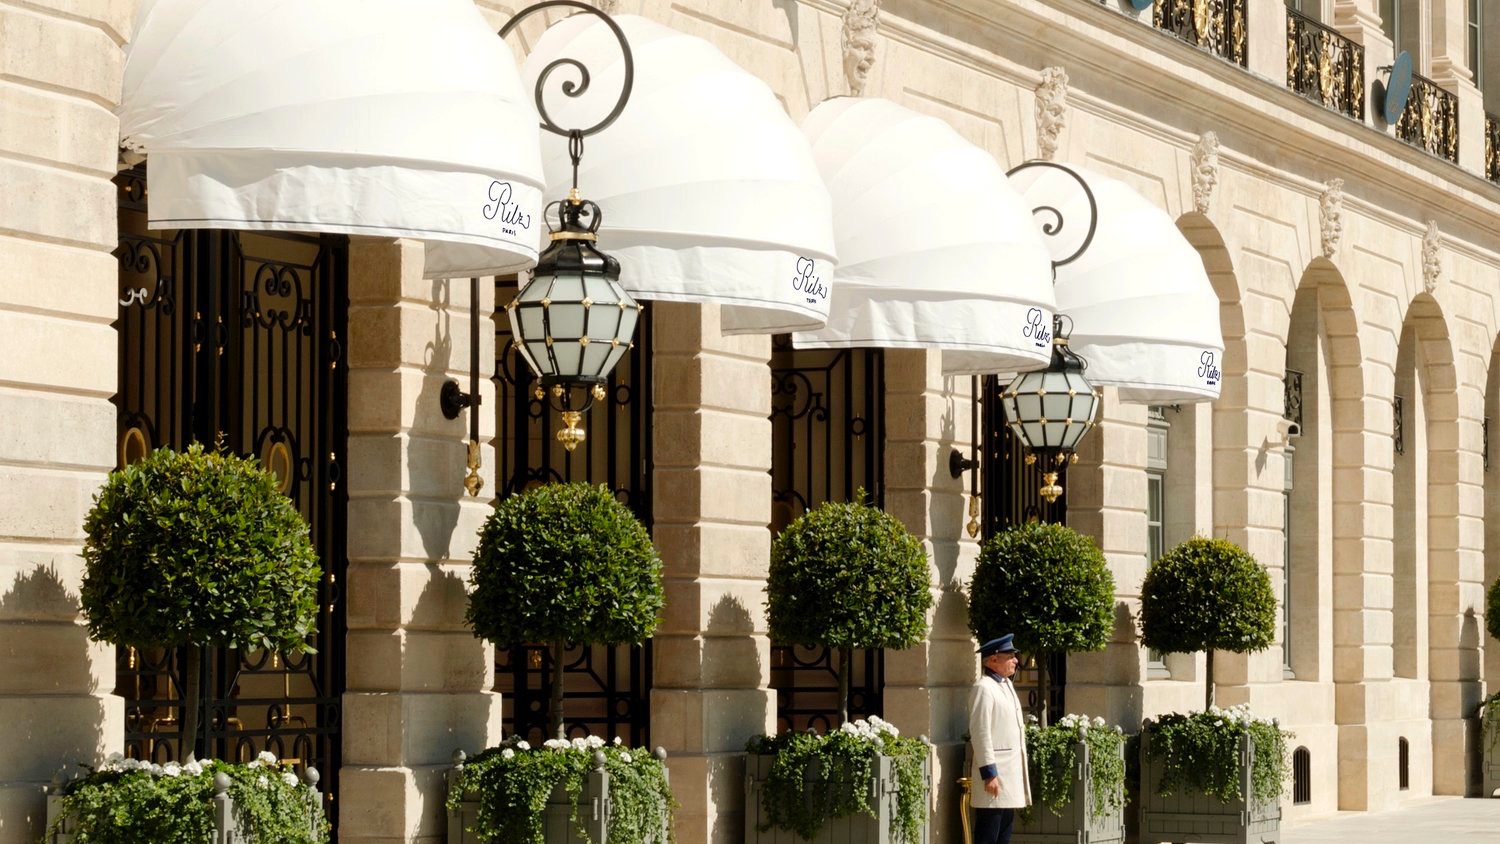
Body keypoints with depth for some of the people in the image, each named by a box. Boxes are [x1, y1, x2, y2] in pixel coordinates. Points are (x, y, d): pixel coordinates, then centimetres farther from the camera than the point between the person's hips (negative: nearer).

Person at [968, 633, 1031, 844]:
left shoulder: (1006, 685, 16)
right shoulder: (984, 688, -13)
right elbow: (980, 734, -18)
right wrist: (989, 773, -21)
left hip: (1010, 775, 10)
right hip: (994, 774, -9)